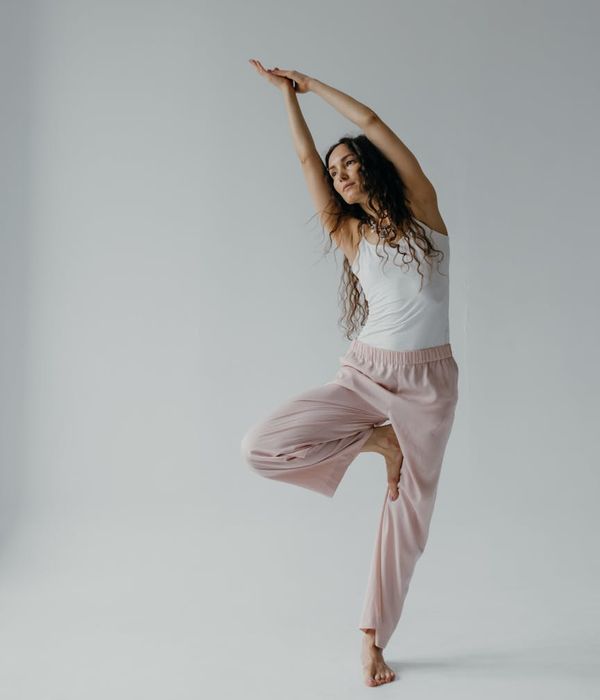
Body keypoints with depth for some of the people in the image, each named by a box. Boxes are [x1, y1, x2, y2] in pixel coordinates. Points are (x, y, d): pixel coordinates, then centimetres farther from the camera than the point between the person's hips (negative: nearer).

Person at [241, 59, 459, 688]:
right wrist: (287, 92, 14)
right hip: (364, 373, 2)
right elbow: (306, 158, 10)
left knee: (407, 514, 3)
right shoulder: (350, 235, 9)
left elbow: (371, 122, 3)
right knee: (261, 448, -17)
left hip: (429, 383, -2)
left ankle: (373, 637, 20)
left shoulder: (422, 209, 4)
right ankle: (377, 440, 2)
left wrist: (312, 84, 13)